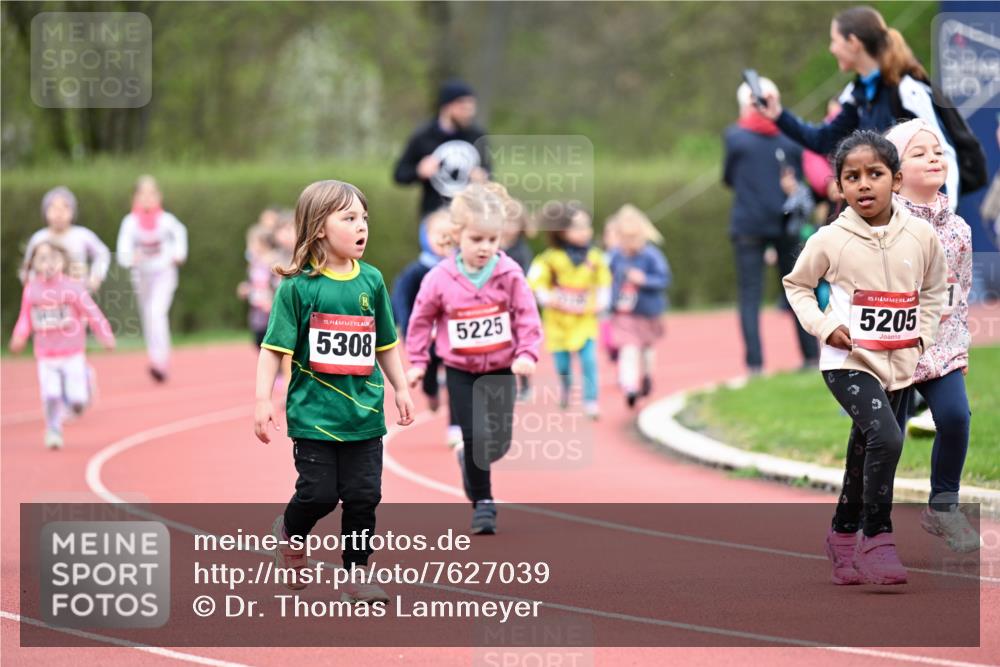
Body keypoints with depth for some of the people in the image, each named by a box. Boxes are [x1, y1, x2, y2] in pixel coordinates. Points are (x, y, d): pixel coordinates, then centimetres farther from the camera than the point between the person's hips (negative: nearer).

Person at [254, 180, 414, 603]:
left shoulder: (371, 281, 5)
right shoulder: (298, 286, -9)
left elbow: (385, 344, 16)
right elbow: (274, 348, -9)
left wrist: (401, 390, 13)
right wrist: (263, 400, -16)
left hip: (364, 411, 4)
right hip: (314, 411, -4)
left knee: (363, 495, 2)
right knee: (319, 493, -3)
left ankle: (356, 576, 15)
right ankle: (290, 534, 29)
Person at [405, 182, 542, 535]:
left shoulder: (510, 274, -11)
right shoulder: (440, 279, -12)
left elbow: (527, 317, -6)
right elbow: (421, 320, 1)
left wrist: (527, 354, -18)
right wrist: (417, 361, 3)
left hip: (501, 369, 1)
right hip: (460, 371, -1)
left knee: (500, 442, 4)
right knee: (475, 436, -8)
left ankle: (471, 460, 38)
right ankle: (482, 502, 8)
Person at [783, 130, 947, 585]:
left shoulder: (921, 236, -3)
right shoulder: (829, 240, -10)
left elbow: (933, 290, 15)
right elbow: (796, 285, 5)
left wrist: (922, 334, 1)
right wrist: (823, 326, -9)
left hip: (899, 364, 4)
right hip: (848, 362, -4)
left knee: (865, 455, 16)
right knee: (885, 438, -25)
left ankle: (844, 536, 36)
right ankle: (876, 539, -15)